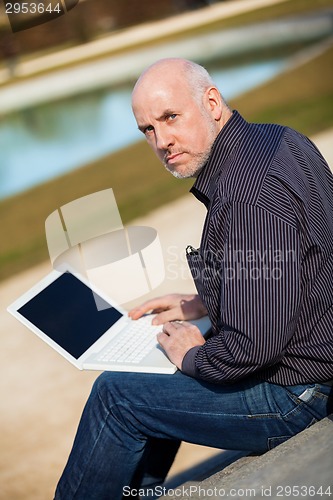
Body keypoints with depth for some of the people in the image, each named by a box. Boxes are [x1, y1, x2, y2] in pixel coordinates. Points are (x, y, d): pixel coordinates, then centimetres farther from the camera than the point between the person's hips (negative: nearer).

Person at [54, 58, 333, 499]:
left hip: (292, 396, -10)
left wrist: (194, 356, -11)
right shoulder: (274, 140, 3)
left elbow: (254, 346, -31)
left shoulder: (250, 194, -29)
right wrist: (204, 305, 12)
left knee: (116, 395, 0)